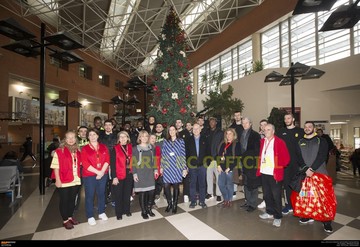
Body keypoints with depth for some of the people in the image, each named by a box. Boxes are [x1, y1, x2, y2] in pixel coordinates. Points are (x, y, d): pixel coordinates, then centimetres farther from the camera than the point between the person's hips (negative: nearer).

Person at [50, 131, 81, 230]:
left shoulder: (77, 151, 6)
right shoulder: (59, 151, -12)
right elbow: (55, 167, -15)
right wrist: (57, 180, -18)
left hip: (75, 180, 5)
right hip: (64, 181, -5)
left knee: (72, 199, 17)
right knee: (64, 200, 9)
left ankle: (70, 217, 35)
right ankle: (65, 220, 25)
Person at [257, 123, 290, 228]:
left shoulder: (280, 142, -8)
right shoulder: (262, 141, 10)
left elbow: (286, 158, -8)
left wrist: (279, 167, -5)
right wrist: (260, 167, 9)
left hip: (275, 174, -5)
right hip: (264, 173, 6)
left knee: (276, 196, 4)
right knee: (267, 194, 16)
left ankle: (277, 217, 20)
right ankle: (270, 212, 33)